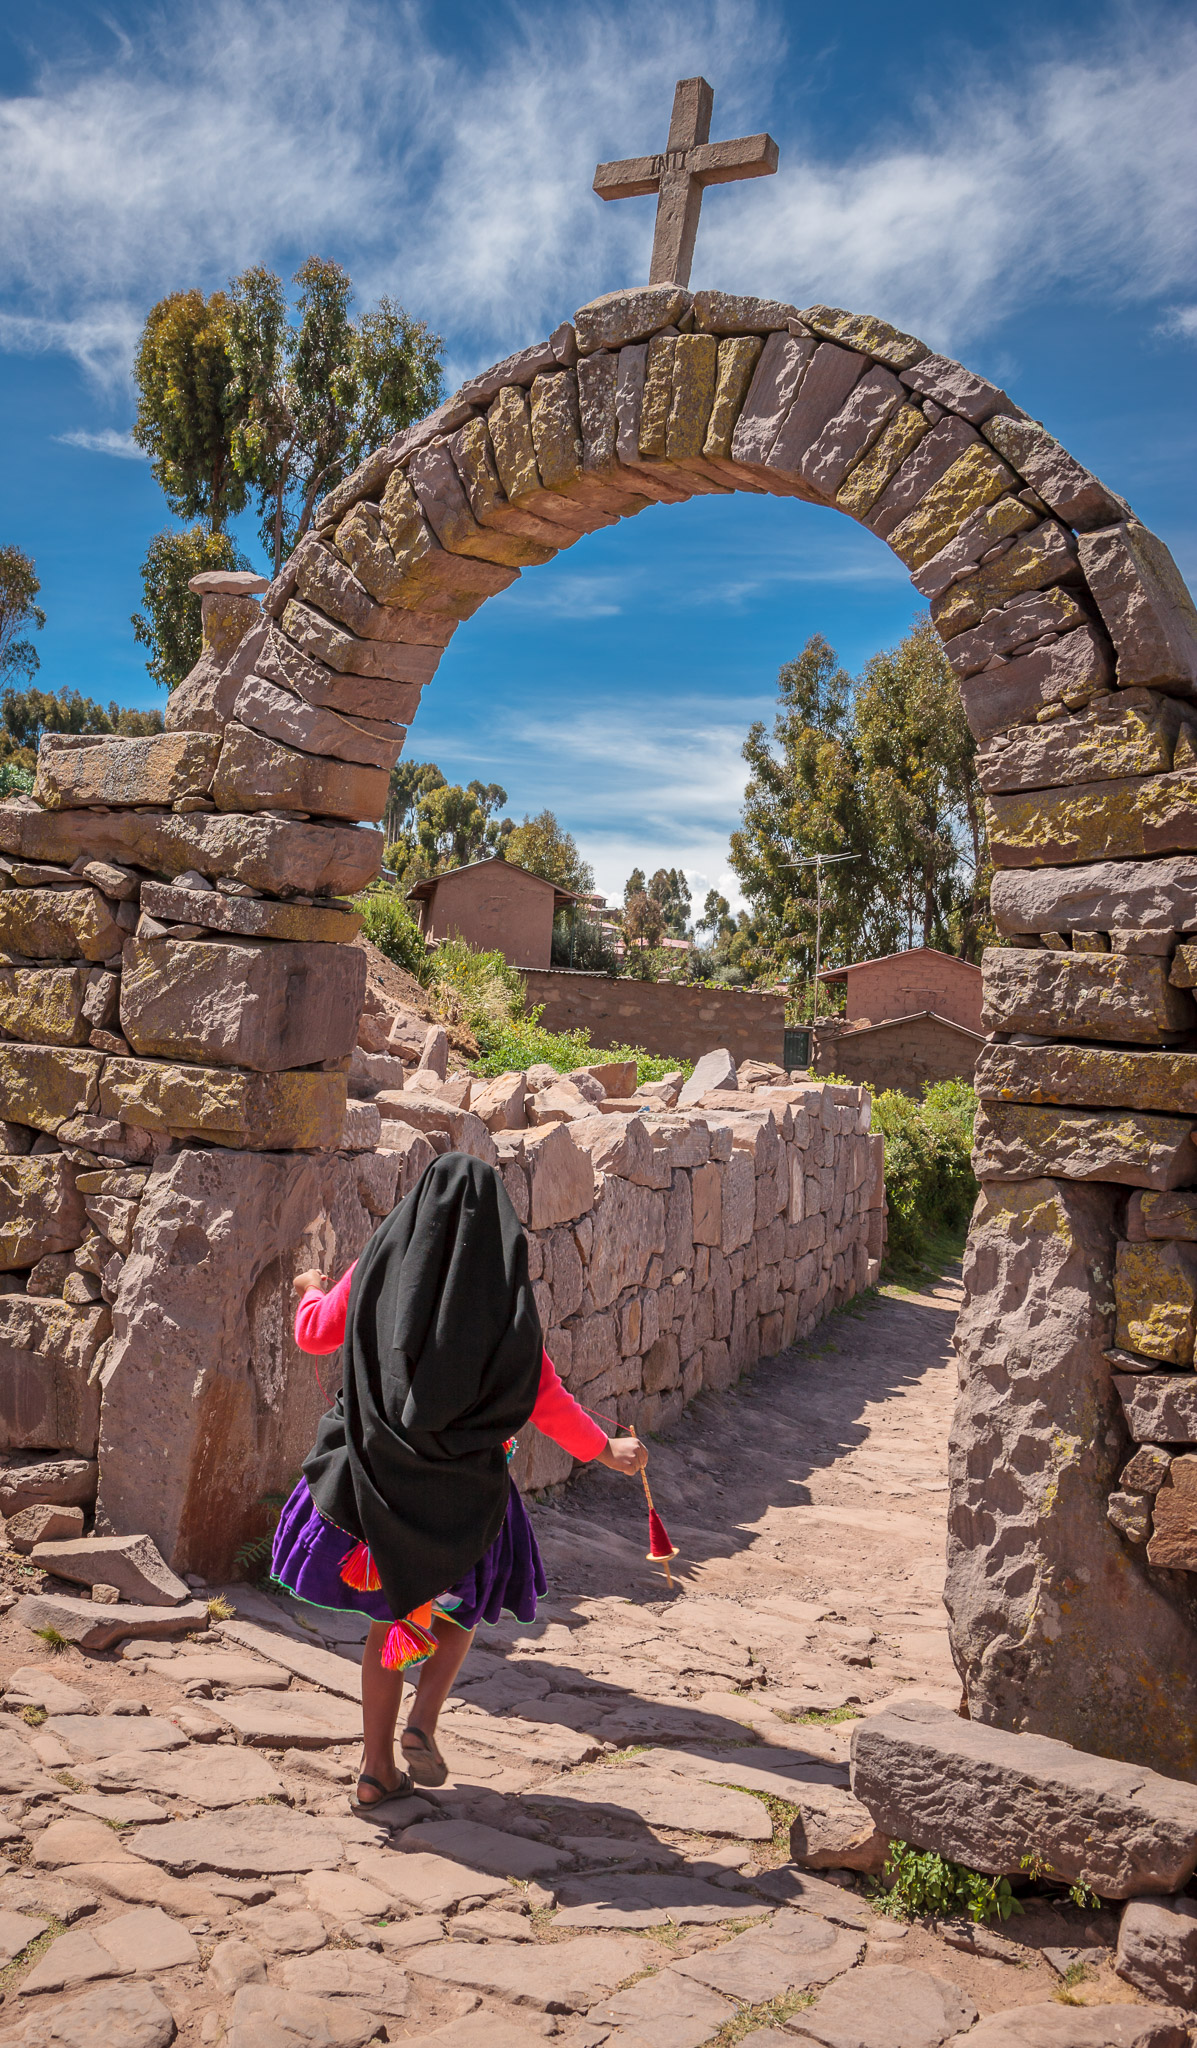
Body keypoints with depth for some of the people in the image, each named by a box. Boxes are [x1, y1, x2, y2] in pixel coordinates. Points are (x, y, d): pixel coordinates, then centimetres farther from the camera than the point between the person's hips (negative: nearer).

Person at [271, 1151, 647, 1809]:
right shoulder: (502, 1288, -11)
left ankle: (377, 1765, 19)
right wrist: (604, 1448, 4)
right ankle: (421, 1724, 4)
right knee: (459, 1600, 23)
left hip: (379, 1468, 2)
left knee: (390, 1613, 19)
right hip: (462, 1480, -2)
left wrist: (311, 1292, 31)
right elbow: (542, 1397, -10)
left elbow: (313, 1334, 9)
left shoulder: (380, 1263, -4)